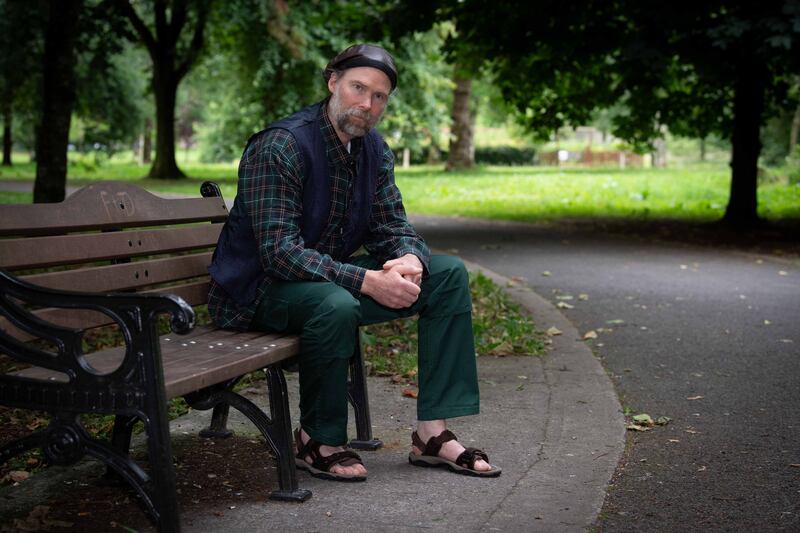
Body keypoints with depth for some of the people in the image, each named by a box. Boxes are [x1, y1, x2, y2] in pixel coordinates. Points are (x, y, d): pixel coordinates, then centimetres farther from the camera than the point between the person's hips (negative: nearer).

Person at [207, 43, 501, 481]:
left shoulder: (374, 150, 3)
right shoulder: (280, 146, -23)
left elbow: (392, 226, 6)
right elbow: (280, 252, -29)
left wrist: (410, 260, -20)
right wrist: (366, 281, -35)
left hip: (334, 273, 8)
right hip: (261, 289, -8)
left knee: (449, 275, -1)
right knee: (336, 305, -41)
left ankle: (432, 432, -3)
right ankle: (318, 441, -14)